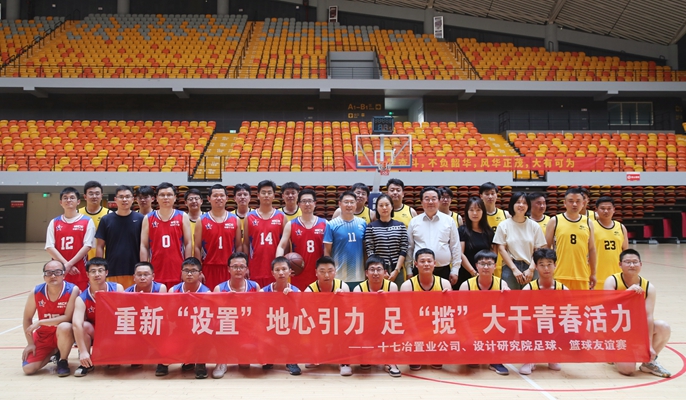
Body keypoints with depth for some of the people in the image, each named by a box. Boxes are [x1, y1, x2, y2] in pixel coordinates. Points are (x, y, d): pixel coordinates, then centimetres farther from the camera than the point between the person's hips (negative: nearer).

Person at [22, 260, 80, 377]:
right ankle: (53, 352, 22)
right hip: (43, 335, 3)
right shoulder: (36, 292, -12)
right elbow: (27, 318, -1)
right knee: (28, 369, -10)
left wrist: (39, 322, -26)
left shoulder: (72, 290, -22)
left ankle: (63, 361, -10)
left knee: (64, 327, -39)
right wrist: (30, 343, -4)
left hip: (64, 333, -3)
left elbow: (67, 317, -24)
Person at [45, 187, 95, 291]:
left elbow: (87, 246, -6)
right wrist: (65, 264, -10)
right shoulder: (54, 223, 9)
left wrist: (69, 264, -13)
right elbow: (49, 247, 2)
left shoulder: (87, 221, 1)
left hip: (81, 273, -2)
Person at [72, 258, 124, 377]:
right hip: (94, 334, 0)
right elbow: (76, 324, -32)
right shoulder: (82, 299, -18)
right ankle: (86, 364, -9)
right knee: (85, 326, -30)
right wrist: (83, 351, -43)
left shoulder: (117, 288, -14)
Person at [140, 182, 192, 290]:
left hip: (178, 272, -1)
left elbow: (188, 244, 4)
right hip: (156, 272, 1)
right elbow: (144, 246, 7)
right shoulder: (148, 218, 8)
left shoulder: (183, 217, 6)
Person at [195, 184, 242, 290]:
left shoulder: (235, 220, 6)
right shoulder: (201, 221, 3)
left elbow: (239, 246, 8)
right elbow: (197, 247, 2)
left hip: (229, 268, 1)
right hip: (209, 268, -1)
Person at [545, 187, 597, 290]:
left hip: (582, 275, 3)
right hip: (560, 275, -3)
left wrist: (593, 273, 12)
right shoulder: (555, 221, 1)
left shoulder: (588, 223, 9)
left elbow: (592, 249, 14)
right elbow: (546, 247, 3)